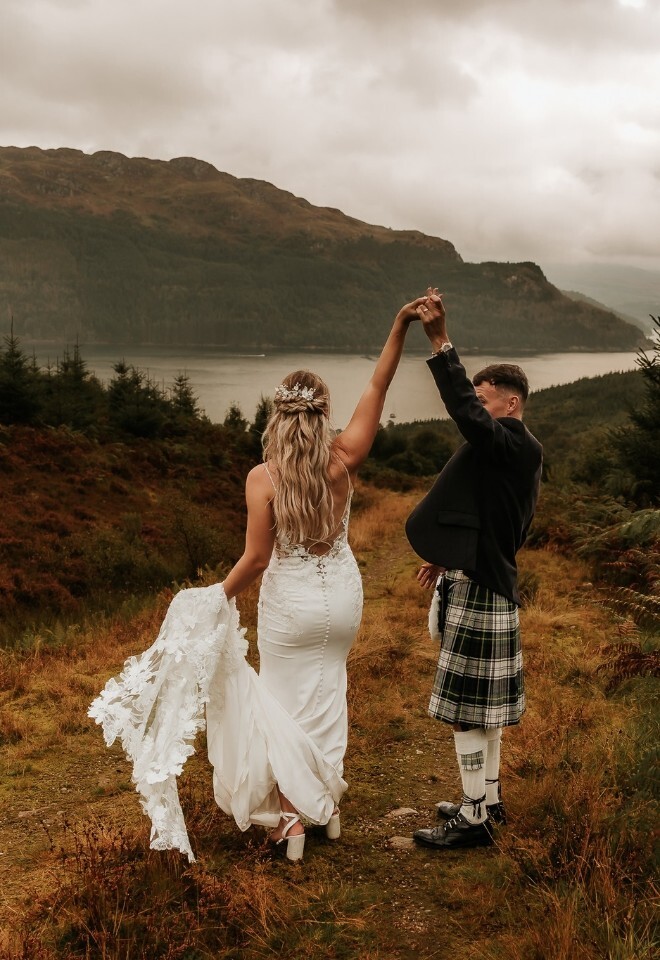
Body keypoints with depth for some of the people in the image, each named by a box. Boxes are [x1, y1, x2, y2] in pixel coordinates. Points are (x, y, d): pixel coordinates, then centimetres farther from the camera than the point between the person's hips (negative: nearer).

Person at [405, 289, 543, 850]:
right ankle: (488, 798, 32)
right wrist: (451, 560, 23)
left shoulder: (518, 448, -17)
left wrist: (440, 341, -34)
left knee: (467, 710, -2)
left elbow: (466, 411, -33)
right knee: (480, 707, 19)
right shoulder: (513, 454, 13)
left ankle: (474, 819, 9)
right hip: (484, 584, 10)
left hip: (479, 594, -10)